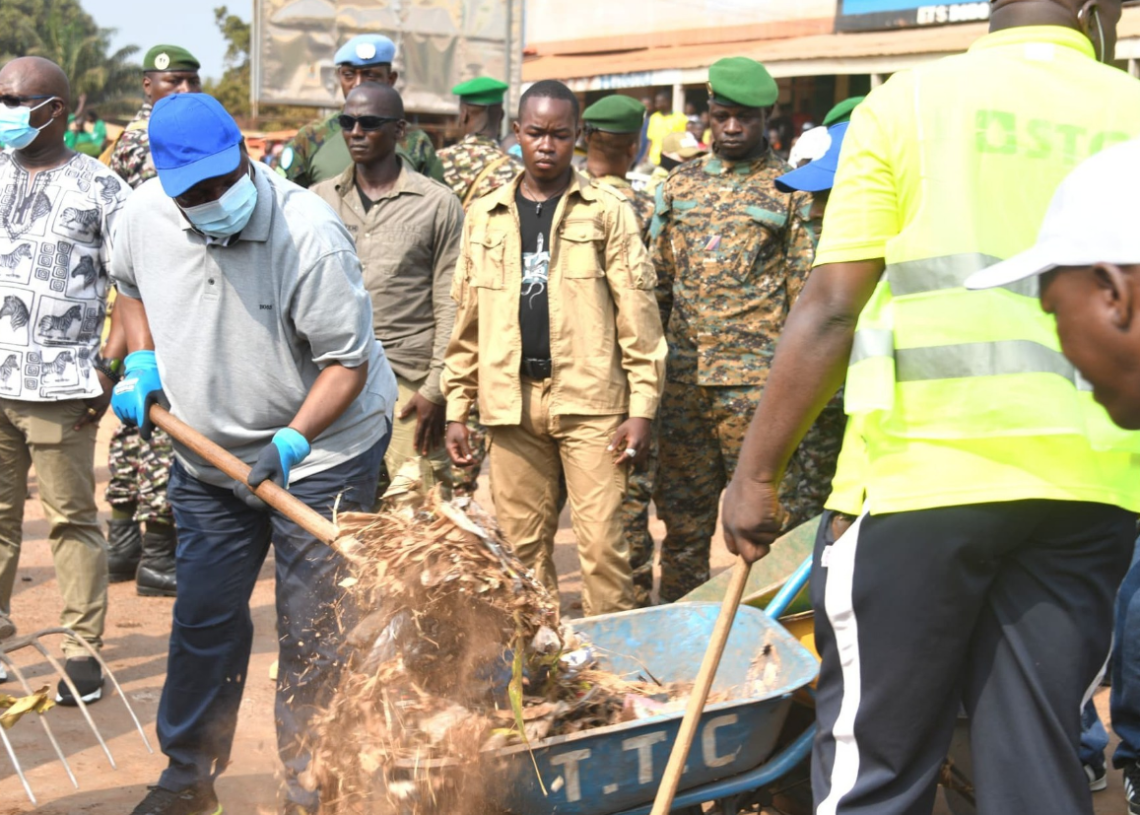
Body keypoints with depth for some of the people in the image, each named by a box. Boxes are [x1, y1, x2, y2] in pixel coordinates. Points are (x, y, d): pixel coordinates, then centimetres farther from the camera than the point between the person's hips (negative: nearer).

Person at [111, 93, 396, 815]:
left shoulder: (310, 233, -25)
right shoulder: (145, 215, -8)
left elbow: (348, 361, -19)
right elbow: (132, 286, 16)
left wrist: (289, 443, -30)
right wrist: (142, 360, 0)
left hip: (324, 451, -5)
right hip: (207, 456, 5)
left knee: (311, 631, 0)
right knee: (203, 619, 15)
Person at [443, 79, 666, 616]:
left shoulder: (607, 211, 4)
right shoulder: (484, 217, 13)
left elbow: (637, 315, 1)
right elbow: (466, 321, 16)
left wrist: (642, 407, -6)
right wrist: (456, 409, 10)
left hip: (589, 399, -3)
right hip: (511, 402, 3)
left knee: (601, 542, -6)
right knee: (522, 544, 7)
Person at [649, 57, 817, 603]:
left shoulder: (789, 189, 2)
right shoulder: (679, 184, 13)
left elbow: (807, 289, 0)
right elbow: (656, 281, 16)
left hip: (755, 378, -4)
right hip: (683, 377, 4)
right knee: (681, 513, 11)